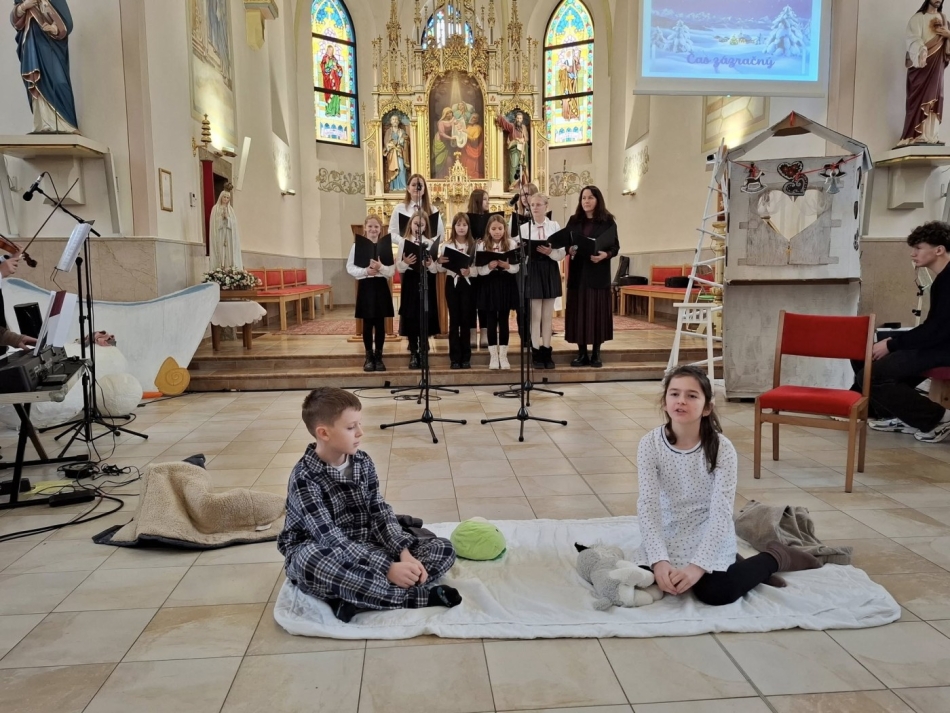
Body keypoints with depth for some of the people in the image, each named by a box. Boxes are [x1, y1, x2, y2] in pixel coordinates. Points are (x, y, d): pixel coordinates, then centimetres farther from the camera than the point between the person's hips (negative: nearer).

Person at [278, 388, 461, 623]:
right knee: (310, 563, -43)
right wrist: (387, 569, -35)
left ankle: (354, 596, -26)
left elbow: (380, 513, -2)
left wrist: (405, 552, -20)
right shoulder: (304, 478, -20)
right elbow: (330, 538, -27)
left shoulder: (363, 462, 0)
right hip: (321, 557, -6)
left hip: (366, 548, 6)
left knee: (443, 549, -9)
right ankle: (419, 596, -31)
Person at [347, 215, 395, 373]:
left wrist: (380, 267, -20)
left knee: (380, 323, 5)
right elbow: (350, 268, -3)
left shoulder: (386, 246, 2)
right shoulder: (357, 245, 1)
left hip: (381, 286, 1)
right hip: (365, 286, -1)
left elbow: (392, 271, -2)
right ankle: (369, 357, 14)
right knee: (367, 323, 4)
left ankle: (379, 357, 14)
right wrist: (366, 271, -17)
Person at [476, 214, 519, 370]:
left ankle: (503, 356, 14)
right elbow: (480, 271, -5)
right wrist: (490, 266, -23)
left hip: (506, 285, 0)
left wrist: (506, 265, -22)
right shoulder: (482, 245, -1)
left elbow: (516, 268, -4)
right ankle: (493, 356, 13)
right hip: (489, 286, 0)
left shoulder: (511, 244, -1)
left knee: (504, 320, 5)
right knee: (491, 321, 4)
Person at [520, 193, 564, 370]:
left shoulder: (555, 226, 2)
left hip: (550, 272, 1)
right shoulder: (524, 228, 2)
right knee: (535, 314, -1)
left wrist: (549, 252, -20)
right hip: (533, 271, -1)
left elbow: (562, 254, -2)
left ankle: (546, 352, 14)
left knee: (548, 315, 7)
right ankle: (536, 353, 6)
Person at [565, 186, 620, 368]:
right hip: (578, 272, 2)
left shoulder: (607, 221, 1)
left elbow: (615, 246, -1)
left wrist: (605, 255, -20)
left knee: (598, 312, 0)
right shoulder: (573, 221, 9)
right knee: (579, 312, 1)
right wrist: (570, 250, -13)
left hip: (599, 273, -2)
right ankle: (582, 354, 10)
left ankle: (596, 354, 10)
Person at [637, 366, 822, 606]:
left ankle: (775, 557, 6)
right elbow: (647, 505, -15)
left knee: (715, 593, -25)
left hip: (709, 535, -4)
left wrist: (698, 565, -30)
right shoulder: (650, 444, -13)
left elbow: (721, 514, -20)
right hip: (668, 535, 4)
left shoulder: (722, 449, -18)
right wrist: (659, 560, -26)